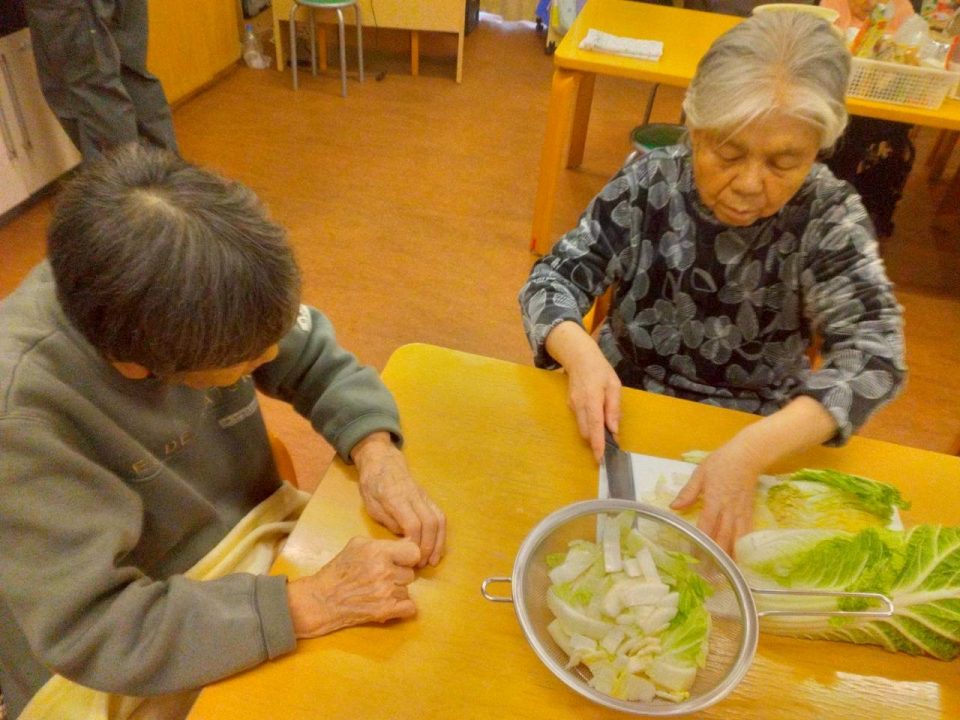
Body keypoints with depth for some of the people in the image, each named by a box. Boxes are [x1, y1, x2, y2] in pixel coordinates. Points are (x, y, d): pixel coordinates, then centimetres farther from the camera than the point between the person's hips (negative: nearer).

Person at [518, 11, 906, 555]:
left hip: (758, 438, -1)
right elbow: (553, 279, -9)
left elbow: (872, 353, -21)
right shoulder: (649, 183, -10)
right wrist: (580, 353, -33)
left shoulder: (829, 217, -11)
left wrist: (751, 452, -38)